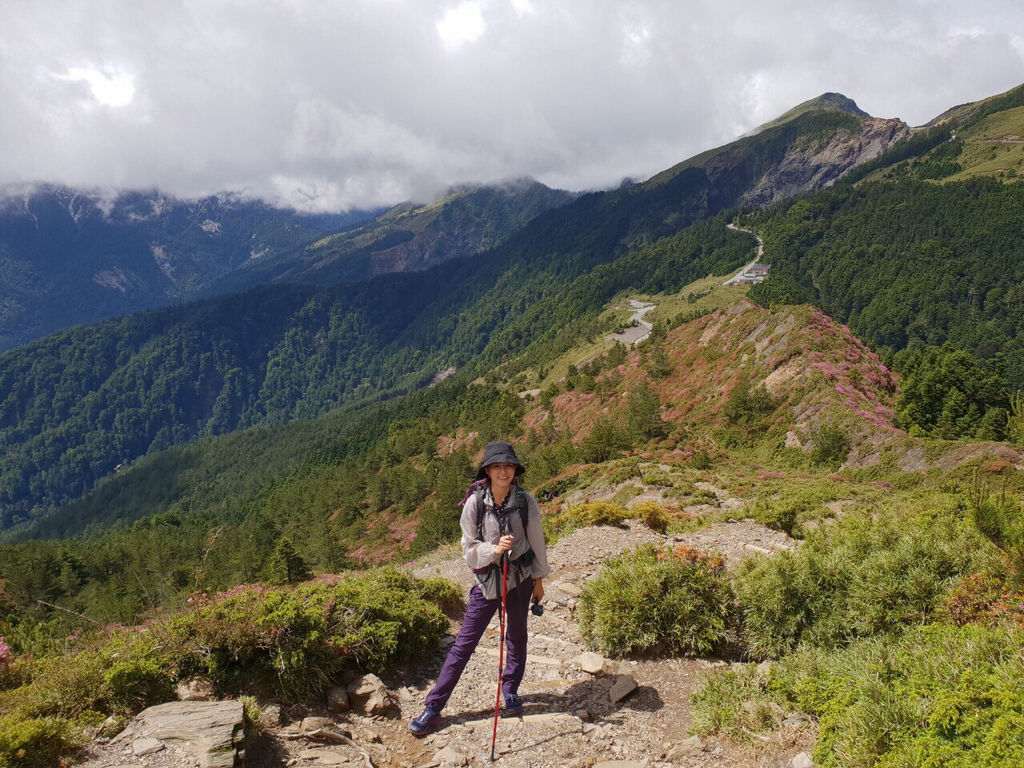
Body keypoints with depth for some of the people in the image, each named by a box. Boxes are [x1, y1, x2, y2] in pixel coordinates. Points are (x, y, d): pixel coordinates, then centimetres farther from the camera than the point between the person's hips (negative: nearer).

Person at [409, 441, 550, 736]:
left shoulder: (525, 502, -10)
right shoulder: (475, 503, -13)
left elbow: (537, 542, 2)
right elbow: (469, 550, -9)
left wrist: (539, 580, 8)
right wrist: (494, 549, -27)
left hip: (520, 578, 1)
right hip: (486, 579, -1)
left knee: (516, 637, 15)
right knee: (464, 643, 1)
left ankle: (510, 690, 39)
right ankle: (433, 707, 7)